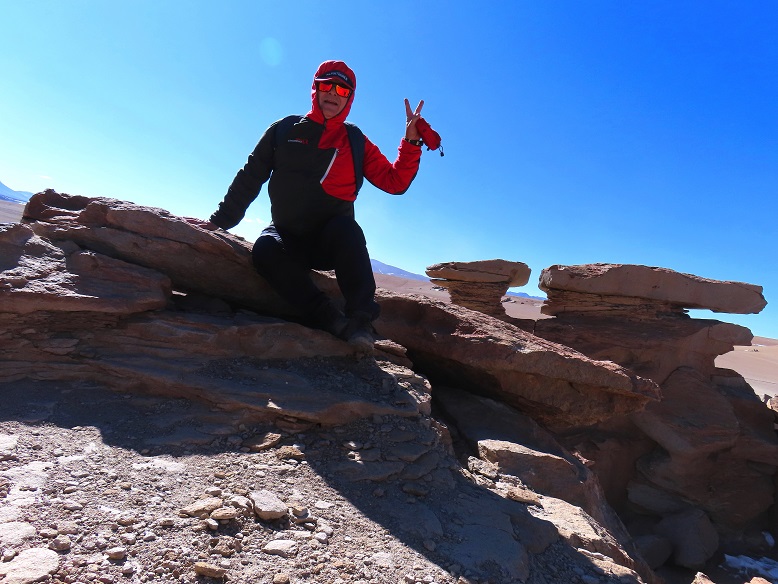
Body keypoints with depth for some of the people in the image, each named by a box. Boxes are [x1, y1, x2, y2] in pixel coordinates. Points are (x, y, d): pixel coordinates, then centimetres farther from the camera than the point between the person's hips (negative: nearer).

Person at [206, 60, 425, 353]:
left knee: (346, 227, -35)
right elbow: (249, 178, 8)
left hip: (333, 242, -1)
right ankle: (333, 321, -32)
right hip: (288, 238, 1)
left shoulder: (356, 143, 7)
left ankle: (361, 319, -29)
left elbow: (395, 182, 0)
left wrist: (411, 142, -13)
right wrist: (220, 221, 3)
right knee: (265, 248, -32)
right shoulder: (284, 131, 7)